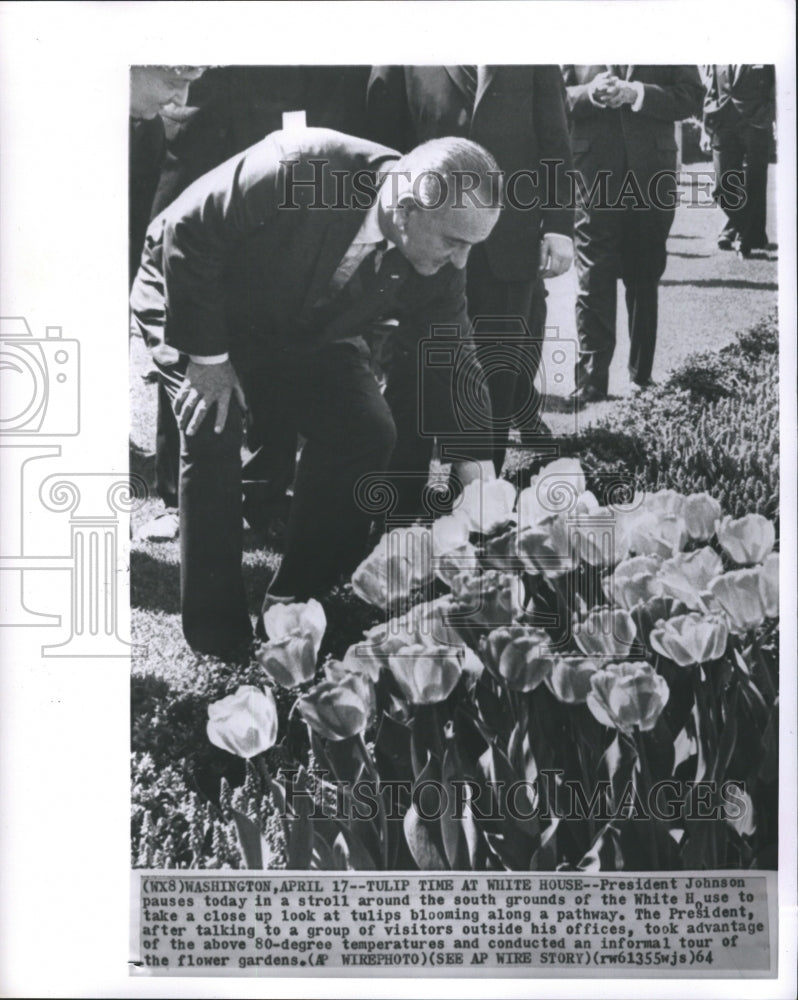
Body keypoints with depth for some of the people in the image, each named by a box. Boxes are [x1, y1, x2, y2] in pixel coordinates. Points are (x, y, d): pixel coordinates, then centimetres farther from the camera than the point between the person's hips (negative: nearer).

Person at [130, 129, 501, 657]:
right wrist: (207, 355, -24)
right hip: (193, 302, -5)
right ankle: (217, 638, -10)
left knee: (367, 433, -12)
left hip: (307, 333, 5)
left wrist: (477, 466, -11)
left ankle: (304, 606, 4)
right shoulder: (297, 170, -37)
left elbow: (450, 358, -7)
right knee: (213, 435, -24)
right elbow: (187, 233, -28)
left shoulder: (438, 263, -19)